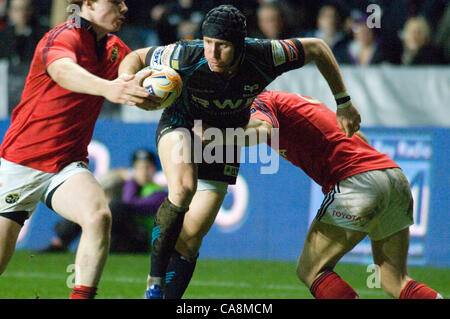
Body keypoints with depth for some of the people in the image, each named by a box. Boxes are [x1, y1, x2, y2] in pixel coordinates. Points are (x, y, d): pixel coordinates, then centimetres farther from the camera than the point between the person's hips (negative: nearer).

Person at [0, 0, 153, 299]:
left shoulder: (115, 50, 6)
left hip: (67, 166, 5)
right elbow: (62, 71, -40)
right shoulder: (64, 37, -17)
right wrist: (109, 89, -59)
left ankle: (82, 296, -26)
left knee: (99, 216, -28)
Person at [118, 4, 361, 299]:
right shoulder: (185, 57, -31)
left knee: (192, 234, -2)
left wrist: (344, 103, -5)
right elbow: (136, 58, -13)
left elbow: (316, 48, -11)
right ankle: (155, 282, -23)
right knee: (183, 188, -34)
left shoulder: (264, 57, -29)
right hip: (181, 124, -2)